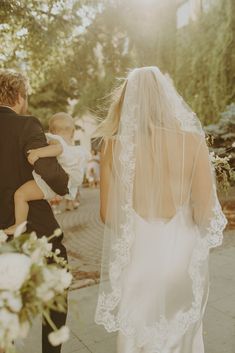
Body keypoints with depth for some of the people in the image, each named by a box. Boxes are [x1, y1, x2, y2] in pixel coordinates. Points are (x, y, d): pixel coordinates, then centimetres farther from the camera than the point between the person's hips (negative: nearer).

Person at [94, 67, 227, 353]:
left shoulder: (114, 145, -12)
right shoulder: (192, 141, -13)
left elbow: (107, 215, -8)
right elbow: (206, 213, -10)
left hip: (136, 252, 0)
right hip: (181, 251, 1)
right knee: (181, 330, 27)